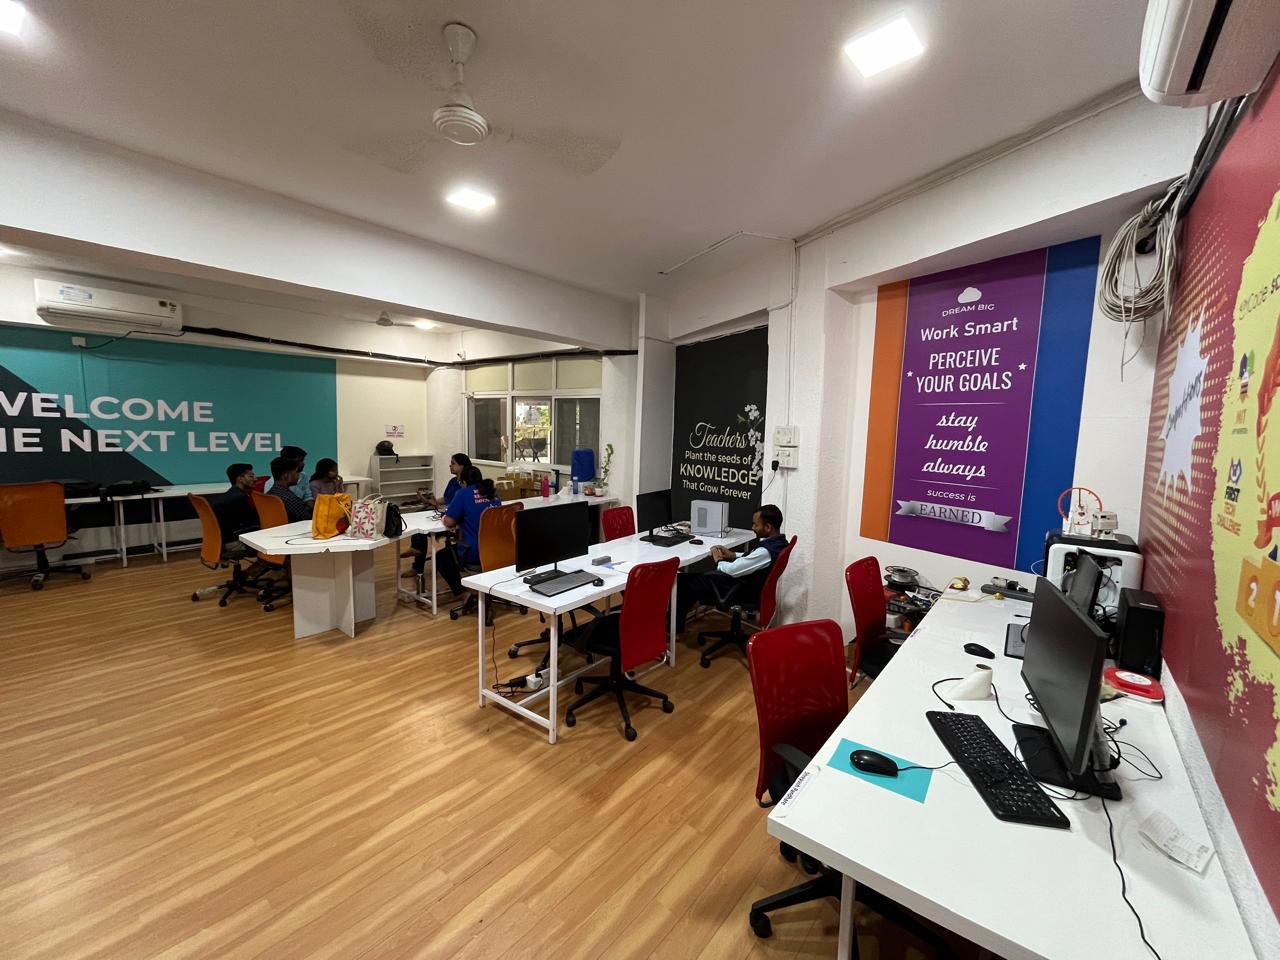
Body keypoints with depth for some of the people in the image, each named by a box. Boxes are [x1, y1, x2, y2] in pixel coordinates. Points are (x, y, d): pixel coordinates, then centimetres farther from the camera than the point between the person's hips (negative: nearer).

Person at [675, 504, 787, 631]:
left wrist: (719, 561, -6)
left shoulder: (766, 551, -31)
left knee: (684, 580, 4)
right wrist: (733, 555, 5)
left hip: (741, 591, -10)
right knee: (696, 575, 18)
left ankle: (675, 627, 21)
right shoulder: (779, 541, -3)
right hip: (748, 581, 10)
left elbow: (733, 570, -26)